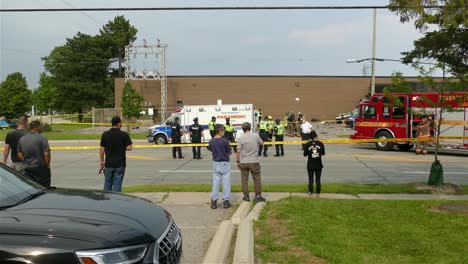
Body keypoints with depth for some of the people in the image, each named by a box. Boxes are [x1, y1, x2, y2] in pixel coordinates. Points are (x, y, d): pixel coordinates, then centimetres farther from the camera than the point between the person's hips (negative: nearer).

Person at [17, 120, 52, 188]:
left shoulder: (22, 139, 7)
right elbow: (46, 154, -17)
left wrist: (26, 163, 14)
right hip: (41, 169, -6)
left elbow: (20, 154, 9)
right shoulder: (42, 138, -13)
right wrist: (47, 165, -3)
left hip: (27, 169, 6)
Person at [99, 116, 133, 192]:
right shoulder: (124, 135, -9)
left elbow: (102, 149, 1)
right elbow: (129, 148, -13)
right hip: (120, 164, -2)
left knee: (107, 184, 13)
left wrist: (101, 161, 10)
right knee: (117, 185, 2)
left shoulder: (105, 134, -1)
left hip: (108, 164, 2)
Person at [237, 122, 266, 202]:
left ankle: (246, 196, 15)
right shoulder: (256, 136, -5)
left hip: (243, 162, 0)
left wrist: (238, 161, 2)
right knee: (257, 179, 9)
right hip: (254, 161, 0)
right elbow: (261, 143, 14)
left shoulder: (241, 138, -7)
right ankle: (258, 196, 12)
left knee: (244, 179, 10)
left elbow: (238, 151, -7)